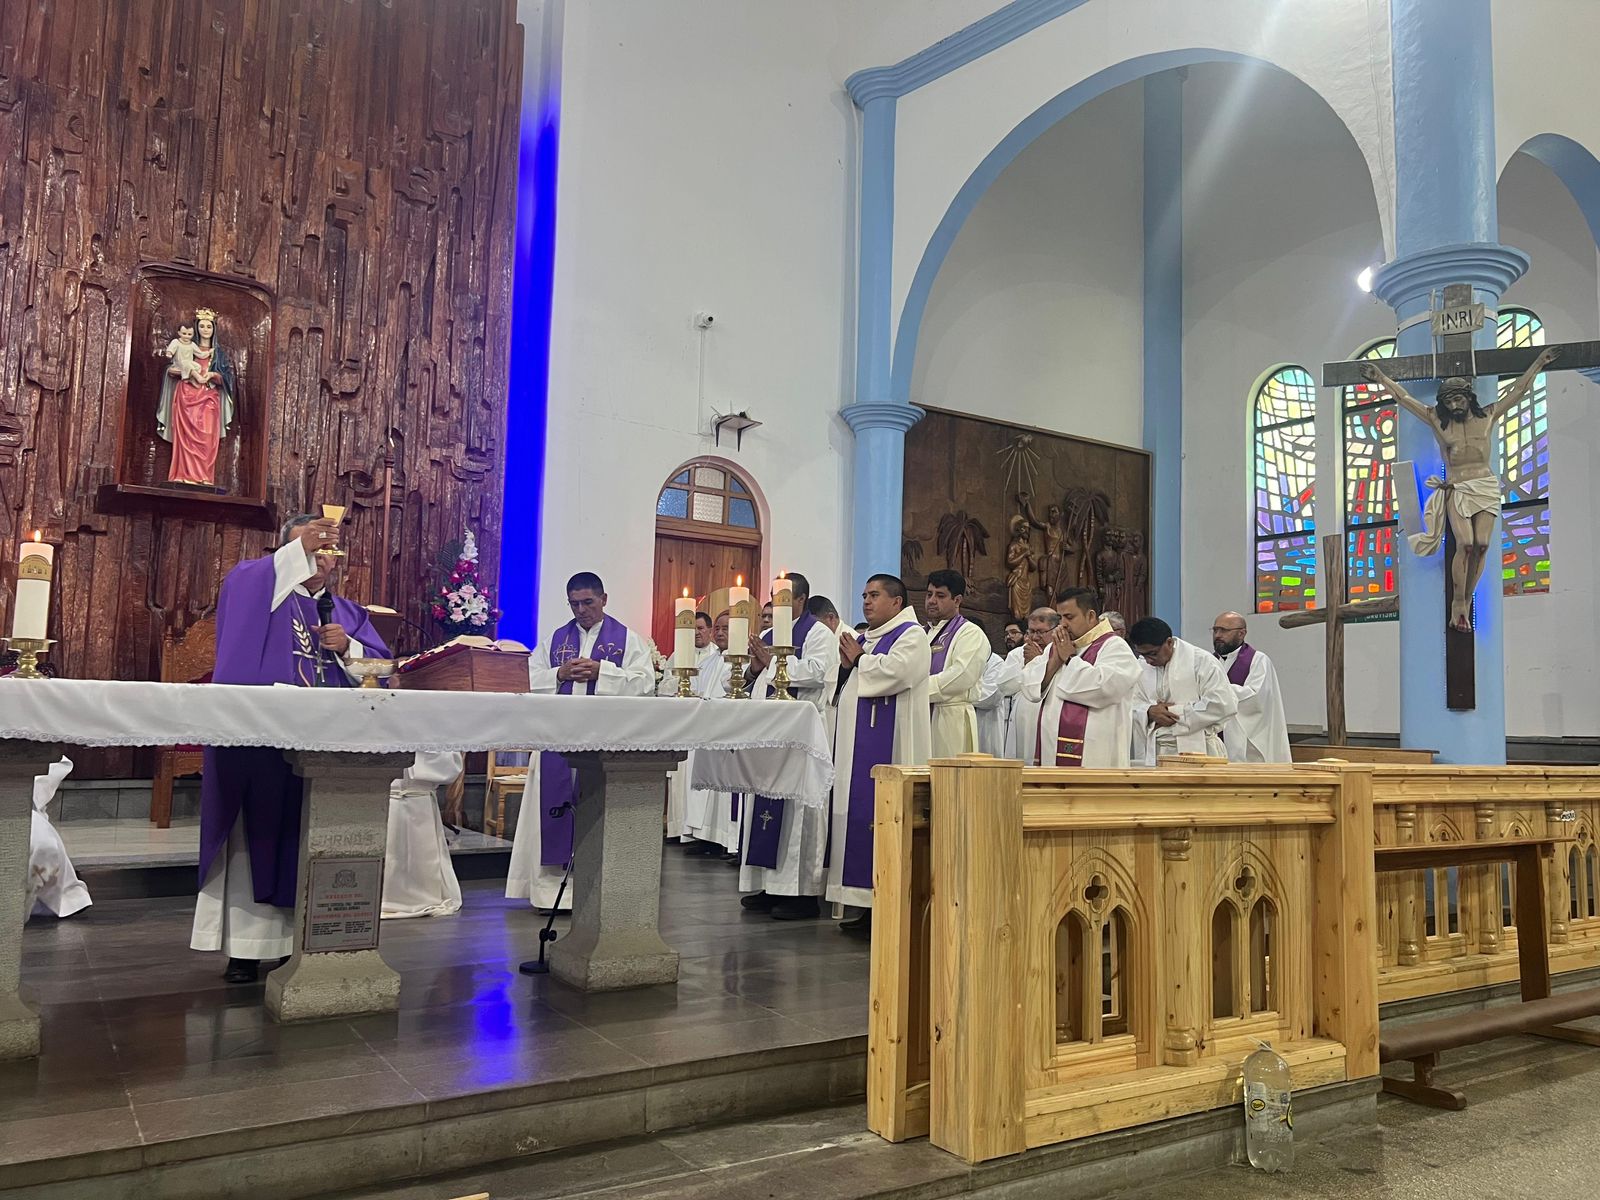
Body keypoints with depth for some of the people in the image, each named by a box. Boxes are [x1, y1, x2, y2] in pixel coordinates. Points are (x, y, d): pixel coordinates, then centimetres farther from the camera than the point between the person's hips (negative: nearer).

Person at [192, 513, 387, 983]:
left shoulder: (349, 613, 18)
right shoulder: (260, 589, 8)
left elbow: (380, 665, 10)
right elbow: (242, 583, -16)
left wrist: (348, 648, -9)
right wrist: (299, 548, -27)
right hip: (260, 741, -3)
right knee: (254, 836, -2)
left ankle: (301, 938, 13)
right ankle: (247, 944, 4)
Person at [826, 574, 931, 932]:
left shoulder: (910, 635, -4)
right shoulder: (865, 638, 21)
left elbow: (893, 673, -22)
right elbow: (852, 687, 24)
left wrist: (858, 660, -6)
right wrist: (850, 661, 3)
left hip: (888, 744, -9)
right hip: (857, 742, 9)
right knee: (857, 815, 6)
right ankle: (866, 905, 11)